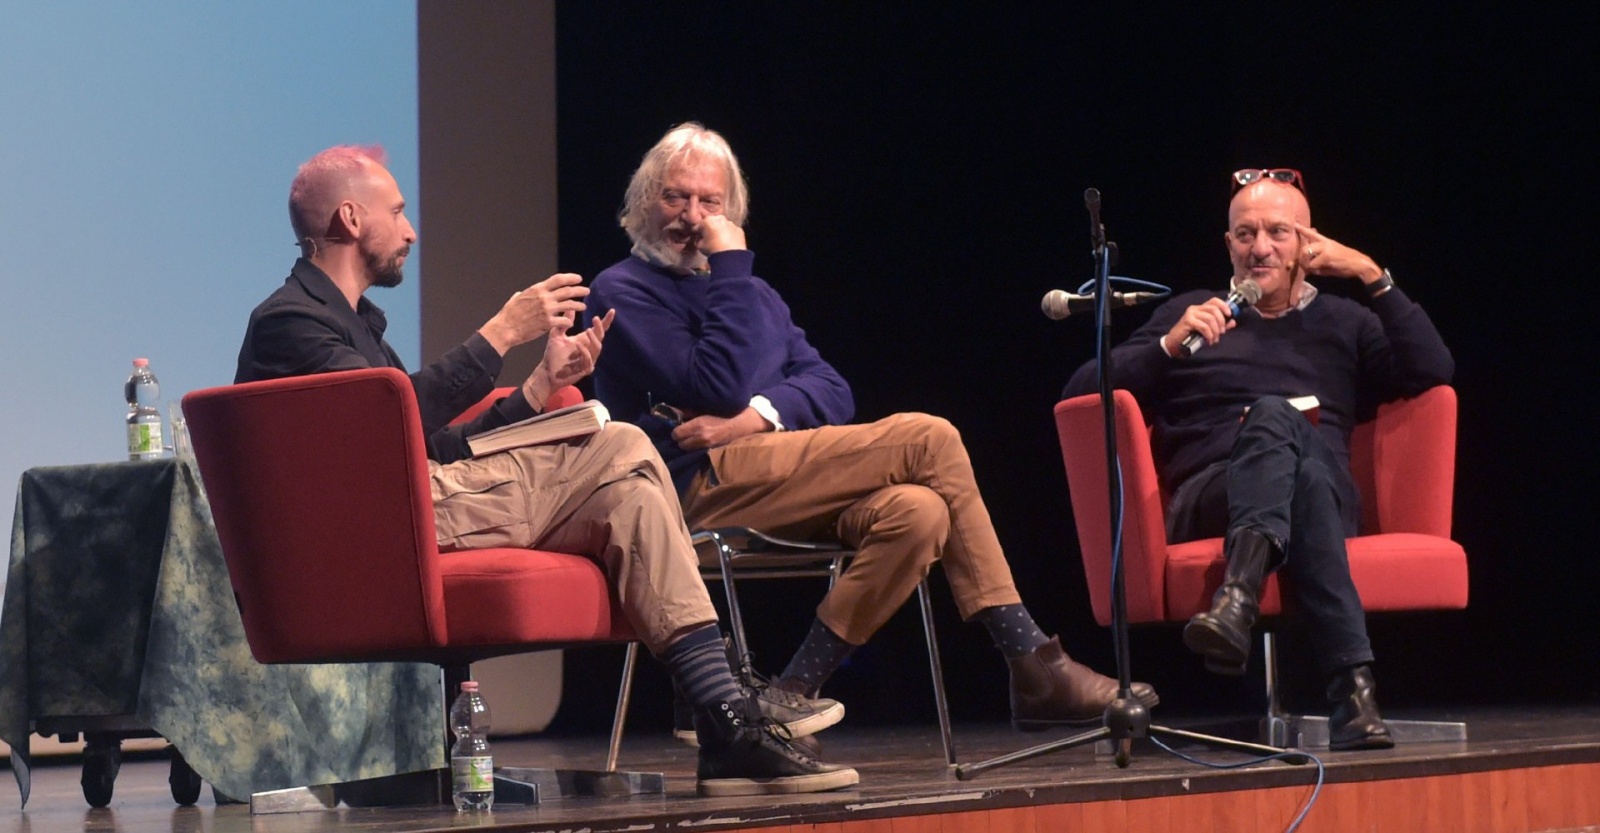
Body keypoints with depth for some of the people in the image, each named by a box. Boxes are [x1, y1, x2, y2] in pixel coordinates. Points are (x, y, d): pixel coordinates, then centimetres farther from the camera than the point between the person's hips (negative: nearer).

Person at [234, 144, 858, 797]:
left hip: (427, 498, 10)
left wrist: (541, 383, 16)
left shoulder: (352, 320, 29)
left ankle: (727, 725, -13)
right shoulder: (287, 321, -3)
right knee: (621, 452, -13)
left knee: (627, 491, -4)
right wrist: (504, 332, -13)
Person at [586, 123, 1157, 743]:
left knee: (918, 512, -23)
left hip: (774, 475, 7)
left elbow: (830, 390, 14)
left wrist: (761, 414, -7)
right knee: (929, 439, -17)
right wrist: (730, 270, -6)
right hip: (703, 488, -7)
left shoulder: (752, 292, 29)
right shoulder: (624, 291, 5)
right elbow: (718, 389, -10)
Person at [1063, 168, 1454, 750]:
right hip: (1206, 500, 0)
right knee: (1276, 414, -37)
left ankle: (1237, 596, -63)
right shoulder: (1192, 314, 25)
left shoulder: (1344, 324, 29)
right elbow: (1081, 392, 13)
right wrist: (1169, 346, -2)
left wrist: (1373, 278, 7)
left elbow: (1434, 373, 10)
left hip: (1329, 495, 1)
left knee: (1274, 419, -37)